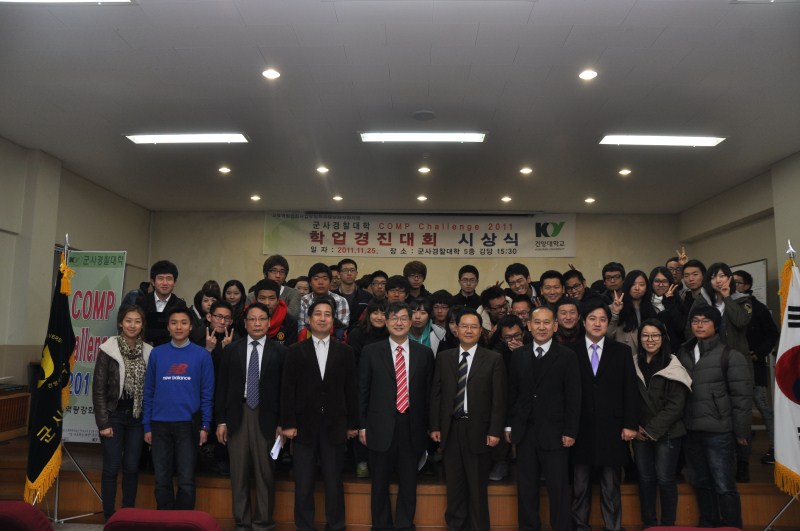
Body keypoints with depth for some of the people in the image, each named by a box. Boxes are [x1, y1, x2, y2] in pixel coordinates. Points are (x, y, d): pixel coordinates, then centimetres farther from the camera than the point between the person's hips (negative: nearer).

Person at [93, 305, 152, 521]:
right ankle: (109, 517, 15)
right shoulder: (108, 349, -7)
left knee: (132, 468, 9)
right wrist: (103, 422, -10)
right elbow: (98, 389, -6)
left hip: (137, 417, 3)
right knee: (112, 468, 2)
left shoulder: (148, 352, 2)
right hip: (114, 415, -3)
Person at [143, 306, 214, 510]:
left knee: (186, 480, 2)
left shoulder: (202, 355, -1)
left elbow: (207, 393, 0)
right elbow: (149, 391, 7)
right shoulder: (157, 353, 5)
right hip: (160, 424, 2)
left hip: (188, 424, -2)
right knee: (162, 480, 10)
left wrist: (205, 425, -5)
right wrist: (147, 426, 4)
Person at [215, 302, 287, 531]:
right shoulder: (231, 349, 7)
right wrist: (221, 420, 2)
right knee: (239, 473, 7)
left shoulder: (279, 351, 1)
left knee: (265, 473, 3)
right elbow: (222, 387, 6)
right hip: (237, 416, 2)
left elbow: (284, 389, 1)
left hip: (266, 417, -1)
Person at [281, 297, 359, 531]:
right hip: (305, 425, 0)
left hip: (334, 426, 0)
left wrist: (353, 424, 2)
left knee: (334, 482, 7)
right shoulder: (296, 351, 4)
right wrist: (288, 423, -7)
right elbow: (287, 389, 0)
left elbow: (351, 390, 4)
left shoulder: (345, 351, 6)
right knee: (303, 484, 6)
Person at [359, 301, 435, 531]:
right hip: (381, 426, -1)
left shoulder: (424, 353, 3)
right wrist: (362, 426, -1)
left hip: (412, 427, 1)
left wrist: (429, 426, 4)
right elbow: (362, 391, 1)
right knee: (380, 483, 11)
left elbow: (428, 392, 6)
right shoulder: (371, 352, 0)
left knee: (408, 482, 11)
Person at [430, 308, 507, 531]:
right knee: (454, 483, 12)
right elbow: (436, 394, 6)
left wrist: (495, 431, -9)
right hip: (450, 428, 3)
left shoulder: (494, 359, -1)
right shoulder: (443, 357, 7)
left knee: (478, 486, 8)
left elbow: (499, 398, -4)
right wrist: (435, 426, 2)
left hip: (478, 429, -2)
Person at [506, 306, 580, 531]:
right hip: (524, 431, 3)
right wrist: (509, 425, 6)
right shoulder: (518, 355, 6)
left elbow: (573, 397, -5)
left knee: (558, 487, 4)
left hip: (554, 432, -3)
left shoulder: (567, 356, -3)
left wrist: (570, 431, -9)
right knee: (526, 486, 12)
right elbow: (512, 392, 8)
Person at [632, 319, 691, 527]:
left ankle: (668, 524, 16)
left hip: (667, 433, -3)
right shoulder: (633, 364, 5)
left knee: (665, 479, 0)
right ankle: (649, 523, 22)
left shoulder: (672, 366, -6)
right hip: (640, 433, 3)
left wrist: (653, 429, -12)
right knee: (645, 479, 9)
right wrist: (634, 426, -1)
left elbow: (676, 404, -10)